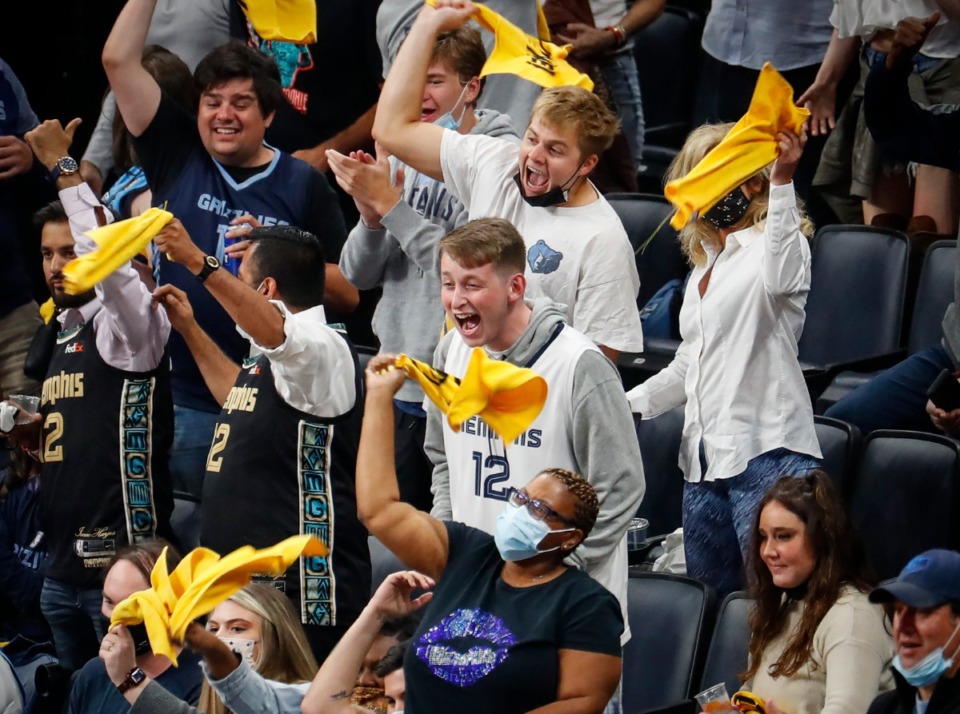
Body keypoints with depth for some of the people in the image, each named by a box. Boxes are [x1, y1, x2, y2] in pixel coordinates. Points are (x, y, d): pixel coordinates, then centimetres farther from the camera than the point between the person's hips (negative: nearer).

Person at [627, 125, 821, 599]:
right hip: (705, 461, 9)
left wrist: (781, 180, -33)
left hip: (766, 453, -9)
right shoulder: (705, 265, 23)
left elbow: (779, 279, -29)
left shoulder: (780, 243, -2)